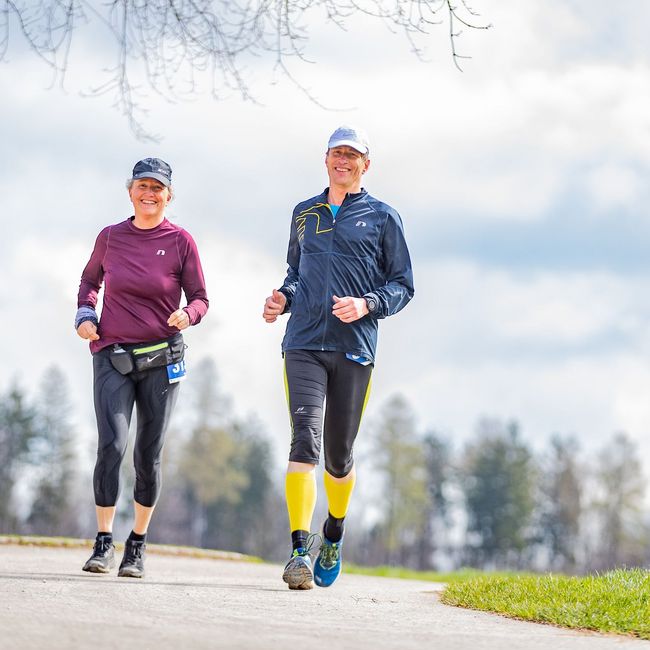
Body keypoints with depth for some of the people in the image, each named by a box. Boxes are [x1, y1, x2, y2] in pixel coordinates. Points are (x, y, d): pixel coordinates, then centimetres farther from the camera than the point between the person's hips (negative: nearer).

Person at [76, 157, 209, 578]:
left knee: (149, 456, 3)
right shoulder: (110, 237, 4)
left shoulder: (180, 241, -2)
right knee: (111, 445, -16)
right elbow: (90, 279, 23)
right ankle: (104, 544, -8)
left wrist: (187, 315, -19)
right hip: (112, 357, 1)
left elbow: (200, 299, 3)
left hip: (162, 360, 0)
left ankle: (138, 546, 18)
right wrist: (85, 314, 6)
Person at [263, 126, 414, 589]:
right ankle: (300, 550, -21)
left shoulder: (383, 217, 8)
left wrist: (368, 304, -12)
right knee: (305, 441, -15)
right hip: (304, 345, 1)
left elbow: (403, 285, 7)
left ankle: (334, 535, 33)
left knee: (339, 454, 7)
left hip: (355, 349, -1)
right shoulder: (304, 214, 17)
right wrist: (284, 298, 7)